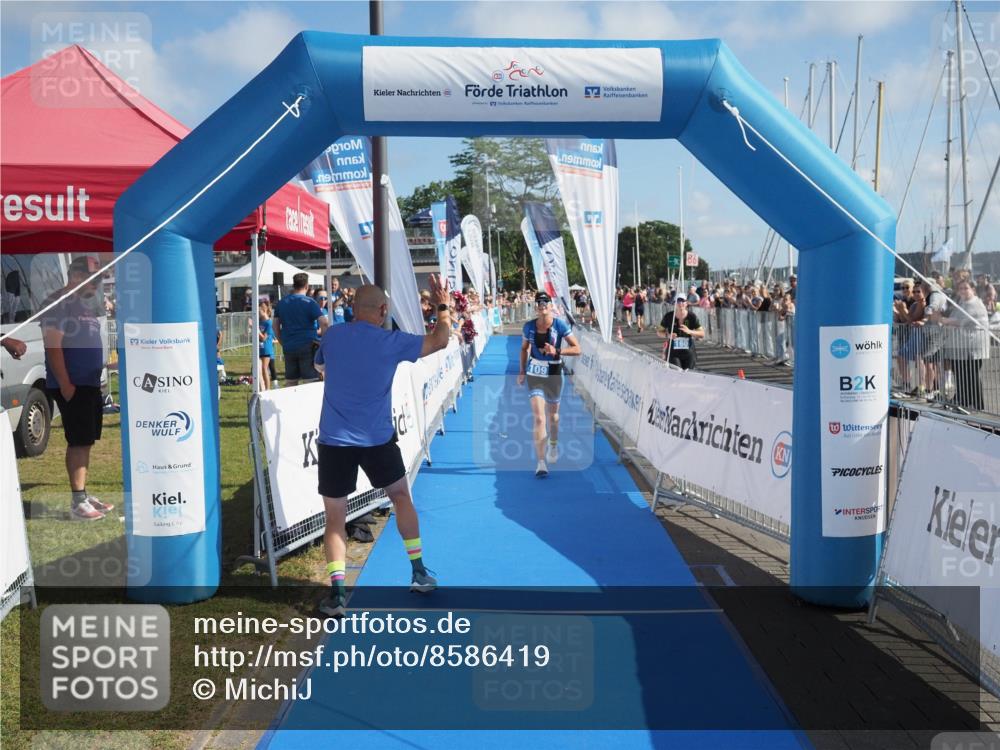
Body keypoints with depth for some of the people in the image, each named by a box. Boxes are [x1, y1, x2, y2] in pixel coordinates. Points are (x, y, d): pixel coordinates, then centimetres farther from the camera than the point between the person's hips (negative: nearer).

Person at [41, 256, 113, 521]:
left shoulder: (86, 305, 17)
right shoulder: (58, 303, -11)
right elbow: (53, 345, -17)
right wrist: (64, 384, -21)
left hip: (90, 384, 9)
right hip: (71, 386, -9)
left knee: (86, 441, 12)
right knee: (79, 441, -9)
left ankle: (83, 495, 19)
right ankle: (77, 502, -6)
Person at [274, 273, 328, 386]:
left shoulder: (282, 303, 11)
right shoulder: (309, 302, -5)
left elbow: (276, 326, 14)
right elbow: (324, 323, -14)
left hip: (288, 348, 5)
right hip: (307, 347, -5)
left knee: (291, 383, 9)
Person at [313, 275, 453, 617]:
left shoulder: (332, 335, 0)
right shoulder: (391, 341, -7)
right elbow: (440, 340, 3)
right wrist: (443, 305, 17)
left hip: (334, 441, 1)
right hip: (377, 439, 0)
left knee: (335, 516, 6)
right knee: (401, 496, 21)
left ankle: (337, 592, -7)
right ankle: (419, 573, 25)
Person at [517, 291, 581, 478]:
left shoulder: (560, 325, -9)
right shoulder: (529, 327, -3)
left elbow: (576, 349, -9)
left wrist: (556, 351, -23)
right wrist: (522, 371, 10)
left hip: (554, 375, 0)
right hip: (535, 375, 0)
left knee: (552, 415, 18)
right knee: (539, 418, -12)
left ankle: (553, 445, 49)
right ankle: (541, 462, -12)